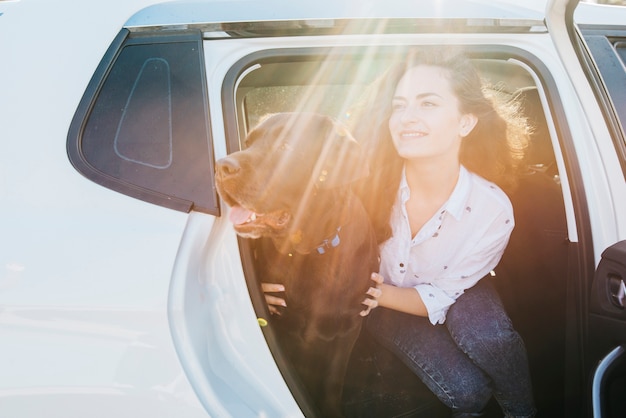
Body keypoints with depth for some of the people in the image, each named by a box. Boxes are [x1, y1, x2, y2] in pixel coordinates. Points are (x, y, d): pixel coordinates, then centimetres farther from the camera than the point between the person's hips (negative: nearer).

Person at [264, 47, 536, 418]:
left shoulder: (492, 211, -29)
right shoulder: (367, 178, -32)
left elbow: (438, 297, -17)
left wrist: (378, 293, -35)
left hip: (452, 293, 1)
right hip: (383, 304, 0)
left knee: (486, 335, -33)